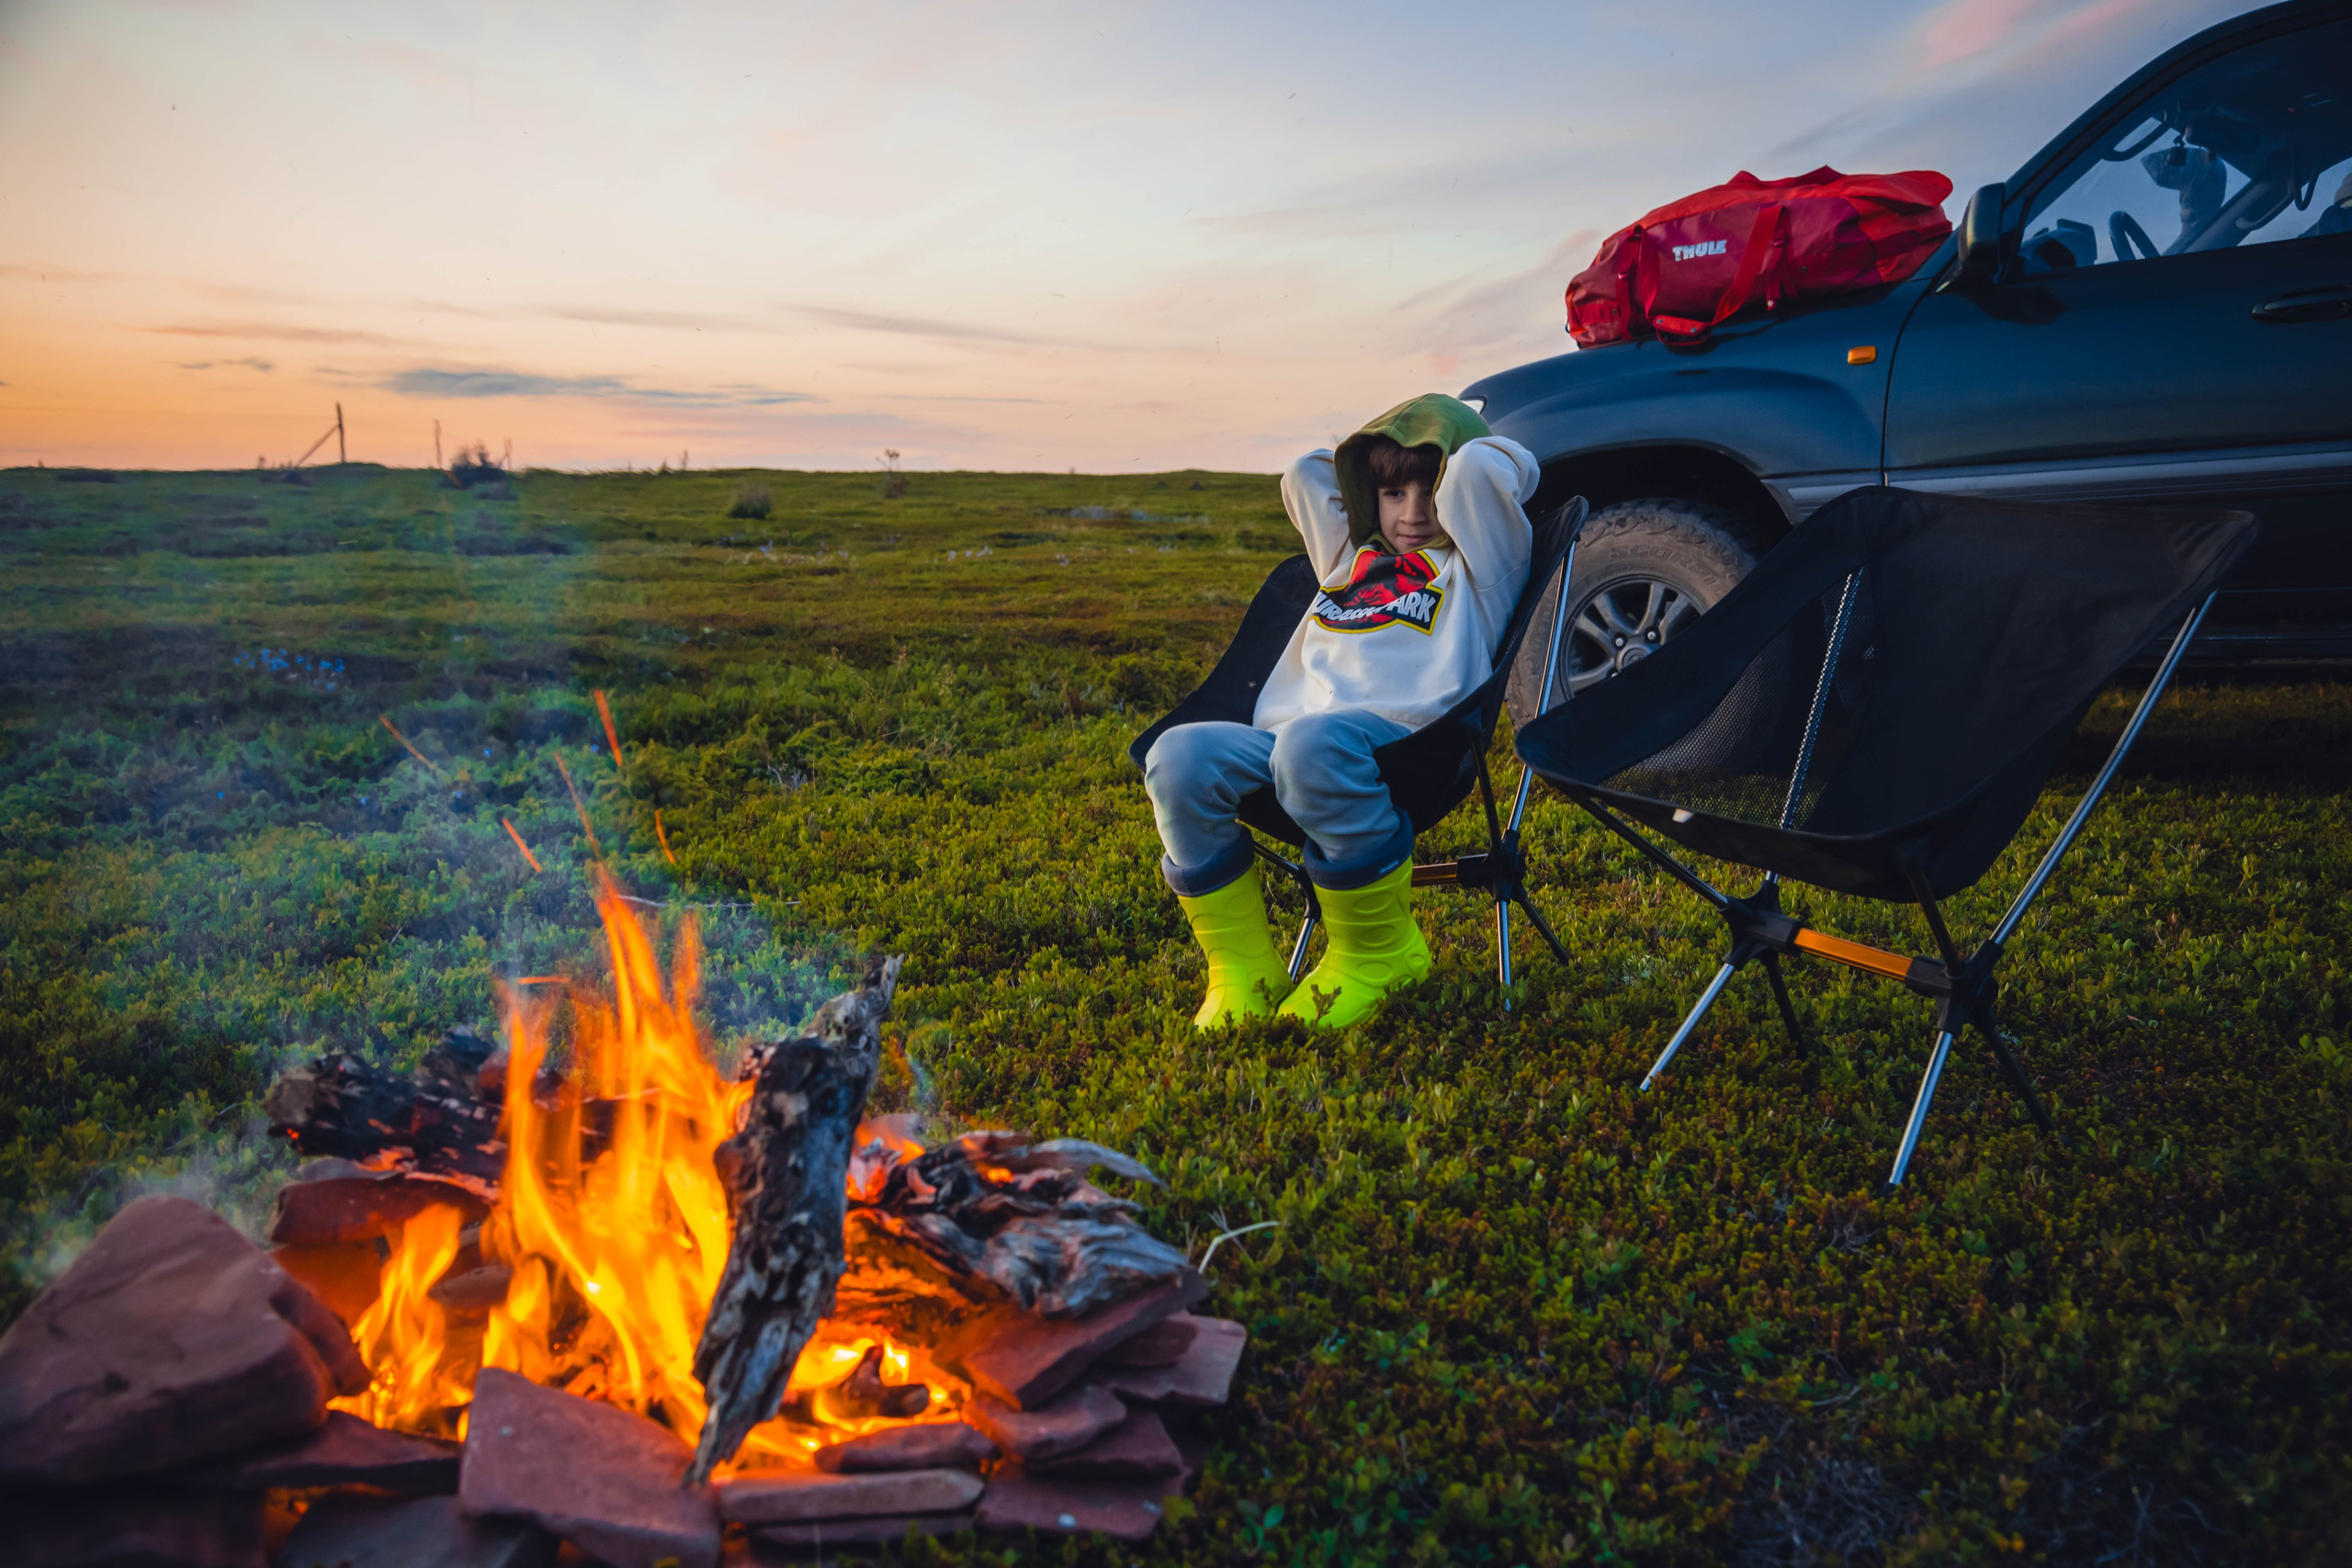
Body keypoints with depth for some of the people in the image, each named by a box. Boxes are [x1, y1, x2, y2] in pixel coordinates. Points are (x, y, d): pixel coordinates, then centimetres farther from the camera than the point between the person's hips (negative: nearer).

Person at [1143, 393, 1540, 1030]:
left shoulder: (1479, 566, 18)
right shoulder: (1351, 553, 35)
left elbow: (1481, 468, 2)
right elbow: (1303, 476, 44)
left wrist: (1457, 470, 22)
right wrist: (1378, 469, 42)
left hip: (1400, 738, -5)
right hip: (1285, 738, 6)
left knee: (1314, 743, -41)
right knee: (1178, 755, -25)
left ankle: (1378, 953, -18)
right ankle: (1242, 975, -15)